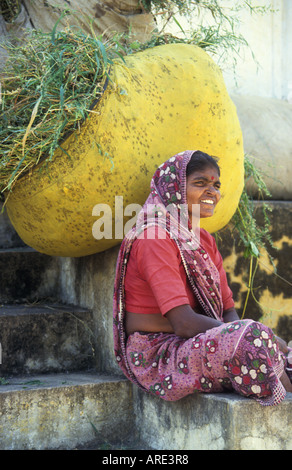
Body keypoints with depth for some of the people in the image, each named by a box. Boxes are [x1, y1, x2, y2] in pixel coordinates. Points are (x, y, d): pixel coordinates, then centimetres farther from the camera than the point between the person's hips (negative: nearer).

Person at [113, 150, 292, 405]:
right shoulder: (154, 239, -15)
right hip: (156, 359, -8)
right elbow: (184, 324, -23)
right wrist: (264, 337, -21)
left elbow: (228, 311, 8)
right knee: (251, 337, -29)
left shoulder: (205, 240, 13)